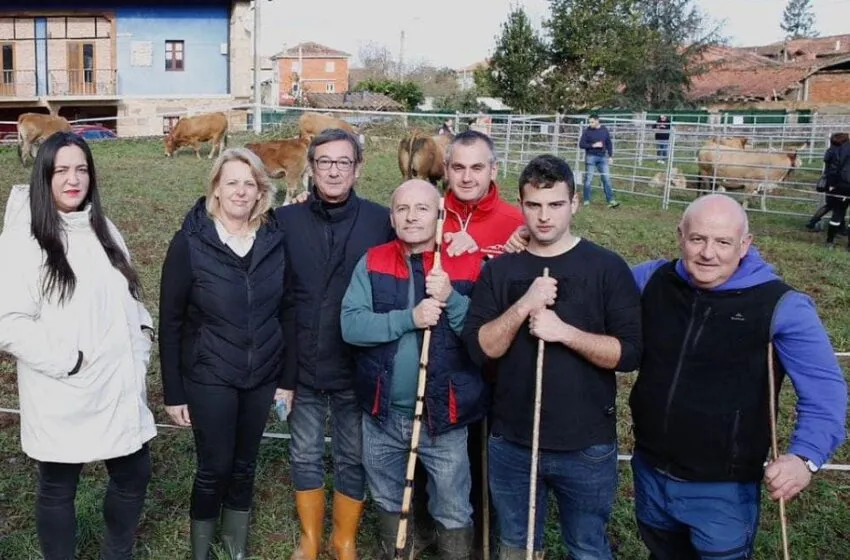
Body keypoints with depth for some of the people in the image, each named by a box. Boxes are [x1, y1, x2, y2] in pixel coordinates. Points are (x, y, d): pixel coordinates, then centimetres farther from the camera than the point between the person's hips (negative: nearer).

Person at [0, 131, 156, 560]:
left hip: (119, 386, 6)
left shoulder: (102, 229, 9)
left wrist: (140, 339, 5)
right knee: (58, 490, 11)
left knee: (133, 477, 16)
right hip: (62, 395, -6)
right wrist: (66, 361, -18)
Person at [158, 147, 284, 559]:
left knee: (244, 465, 15)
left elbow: (285, 309, 4)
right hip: (208, 378, -3)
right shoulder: (190, 241, -11)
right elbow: (171, 320, -7)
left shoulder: (275, 239, -3)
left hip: (262, 376, 3)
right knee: (214, 467, 5)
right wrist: (173, 391, -7)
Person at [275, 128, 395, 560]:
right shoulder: (286, 220, -3)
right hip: (303, 365, 1)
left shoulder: (381, 221, -6)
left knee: (353, 458, 13)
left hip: (357, 366, -1)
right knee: (305, 455, 16)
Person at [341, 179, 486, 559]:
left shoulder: (469, 266, -7)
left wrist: (451, 299, -26)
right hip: (382, 415, 3)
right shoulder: (372, 263, -1)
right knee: (388, 503, 24)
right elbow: (351, 326, -13)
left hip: (444, 416, -2)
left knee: (453, 513, 12)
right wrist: (409, 317, -25)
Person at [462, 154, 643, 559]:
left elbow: (630, 352, -12)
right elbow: (478, 348, -7)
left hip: (587, 445, -2)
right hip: (511, 442, 2)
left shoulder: (607, 267, -7)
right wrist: (524, 305, -20)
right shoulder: (499, 270, 1)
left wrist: (564, 332, -23)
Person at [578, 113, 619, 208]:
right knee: (588, 180, 2)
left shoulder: (604, 130, 5)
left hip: (602, 158, 3)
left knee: (607, 179, 0)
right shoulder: (587, 131, -5)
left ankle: (611, 201, 2)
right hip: (591, 157, -3)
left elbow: (609, 143, 11)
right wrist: (593, 145, -16)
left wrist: (610, 156, 6)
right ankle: (586, 200, 11)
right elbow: (581, 144, -7)